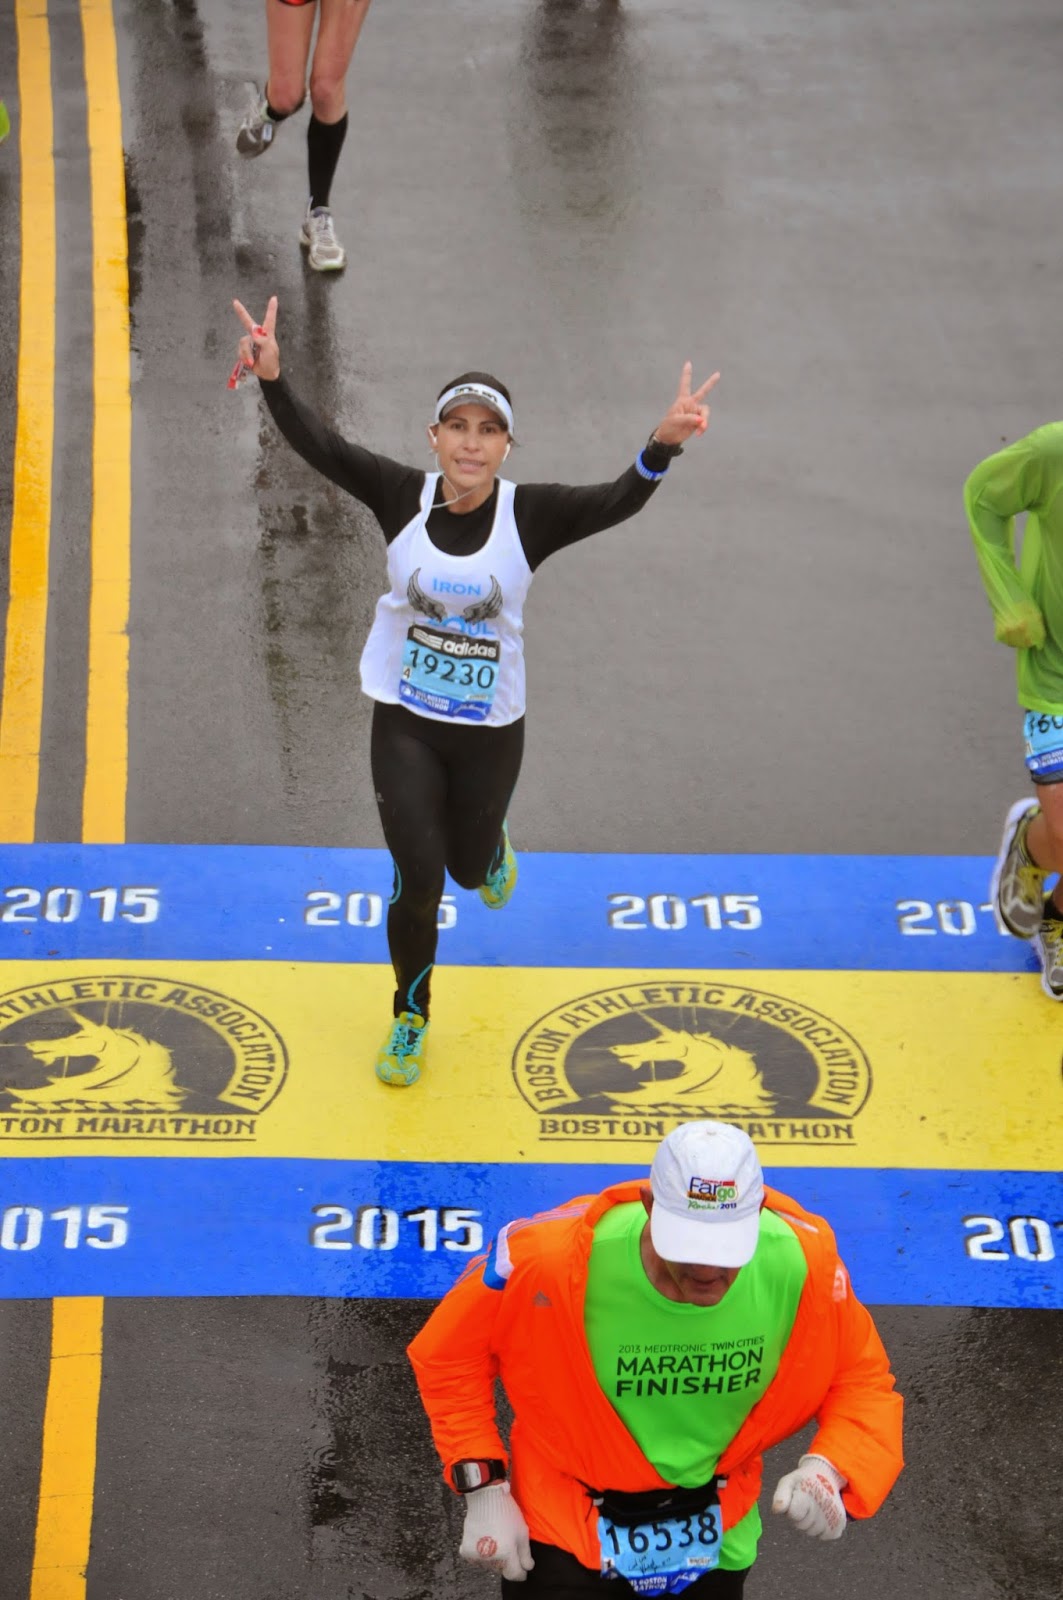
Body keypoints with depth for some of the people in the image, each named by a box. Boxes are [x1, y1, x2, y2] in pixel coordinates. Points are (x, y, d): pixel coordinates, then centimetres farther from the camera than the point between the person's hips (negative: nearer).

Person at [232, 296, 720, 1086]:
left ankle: (492, 843, 61)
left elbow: (617, 502, -29)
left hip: (491, 730, 1)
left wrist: (663, 445, -48)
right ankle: (411, 1019, 19)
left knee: (470, 866, 20)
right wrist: (273, 381, -40)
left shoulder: (529, 513, -14)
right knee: (418, 879, -6)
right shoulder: (403, 495, -12)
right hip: (405, 723, 0)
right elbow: (322, 446, -22)